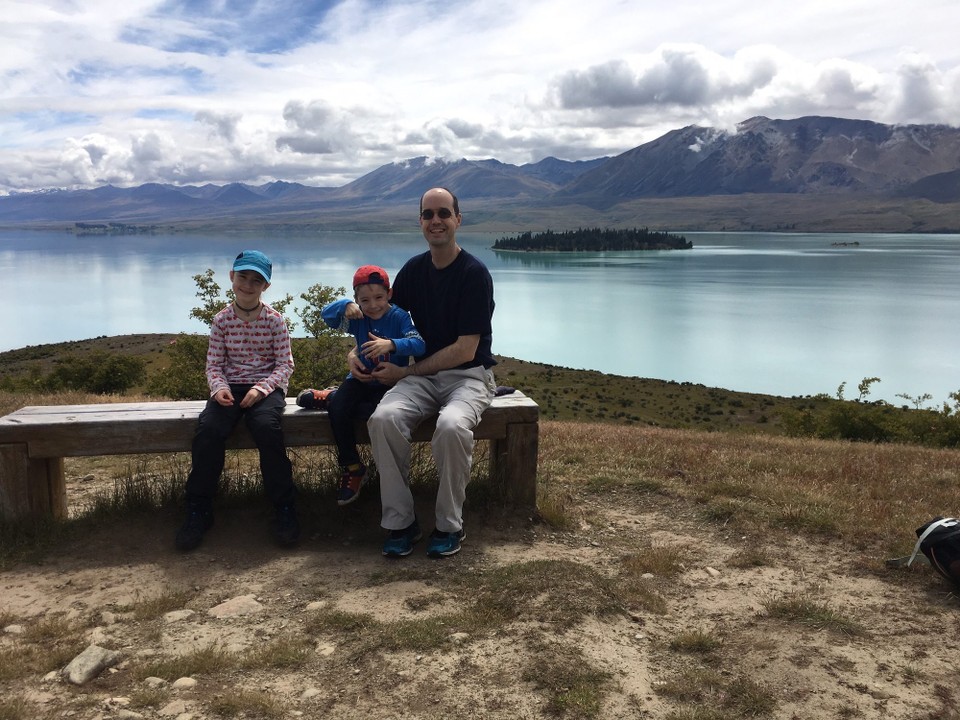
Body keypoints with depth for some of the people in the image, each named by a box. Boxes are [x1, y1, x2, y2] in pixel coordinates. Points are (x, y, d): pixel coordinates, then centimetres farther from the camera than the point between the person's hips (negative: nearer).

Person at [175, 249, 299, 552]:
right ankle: (198, 510, -12)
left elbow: (285, 365, -2)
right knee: (207, 428, -27)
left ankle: (284, 509, -19)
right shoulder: (221, 320, 7)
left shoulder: (274, 320, 0)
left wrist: (261, 389, -17)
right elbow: (214, 365, 8)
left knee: (267, 426, -34)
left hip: (267, 386, -2)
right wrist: (219, 387, -14)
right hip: (231, 386, 2)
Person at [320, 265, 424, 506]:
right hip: (362, 378, 4)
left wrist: (391, 344, -44)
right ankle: (352, 468, -8)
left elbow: (419, 344, -25)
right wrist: (346, 305, -29)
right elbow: (326, 314, -9)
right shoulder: (357, 318, 2)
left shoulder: (399, 317, -10)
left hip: (390, 383, -3)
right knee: (338, 409, -24)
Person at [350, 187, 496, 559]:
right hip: (422, 376, 4)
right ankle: (400, 522, -12)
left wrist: (406, 371, -11)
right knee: (384, 418, -27)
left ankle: (449, 526, -14)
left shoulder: (474, 273, -10)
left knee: (452, 425, -37)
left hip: (468, 376, -4)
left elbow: (466, 350, -13)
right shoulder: (413, 269, 7)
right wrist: (357, 350, -3)